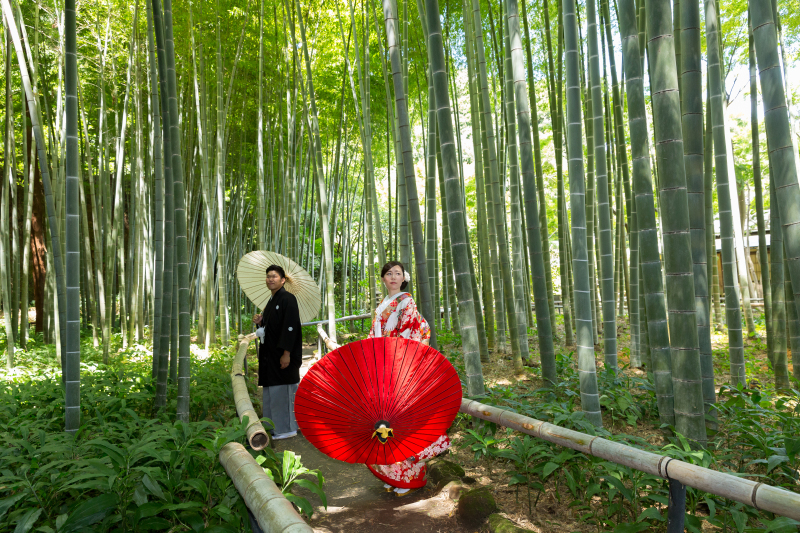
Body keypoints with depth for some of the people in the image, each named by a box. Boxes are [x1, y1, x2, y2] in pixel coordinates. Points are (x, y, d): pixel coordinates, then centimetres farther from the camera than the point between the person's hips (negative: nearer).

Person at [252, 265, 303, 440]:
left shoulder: (288, 299, -12)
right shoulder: (272, 301, 16)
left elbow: (290, 327, -19)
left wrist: (286, 353, -23)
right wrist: (260, 322, 3)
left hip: (282, 354, -9)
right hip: (270, 353, 9)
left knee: (282, 391, -4)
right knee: (271, 391, 13)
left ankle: (286, 428, 7)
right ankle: (273, 426, 22)